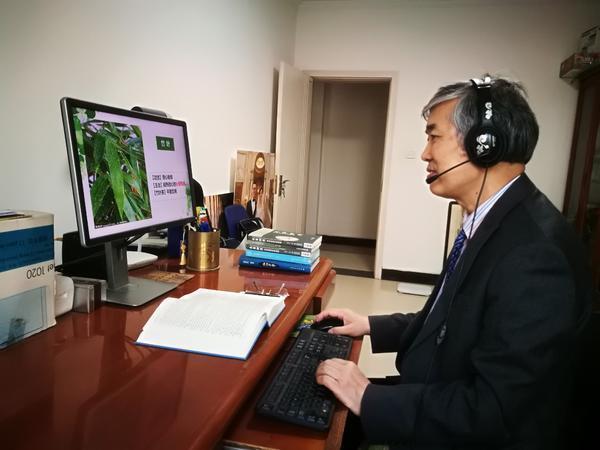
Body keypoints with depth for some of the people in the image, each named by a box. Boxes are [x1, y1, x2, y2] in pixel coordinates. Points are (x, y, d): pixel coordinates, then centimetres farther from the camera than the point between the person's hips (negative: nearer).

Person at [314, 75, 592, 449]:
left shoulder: (536, 252, -28)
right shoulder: (490, 222, 0)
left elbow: (494, 410, -26)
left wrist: (370, 400, -20)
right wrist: (372, 326, 3)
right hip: (439, 414, 7)